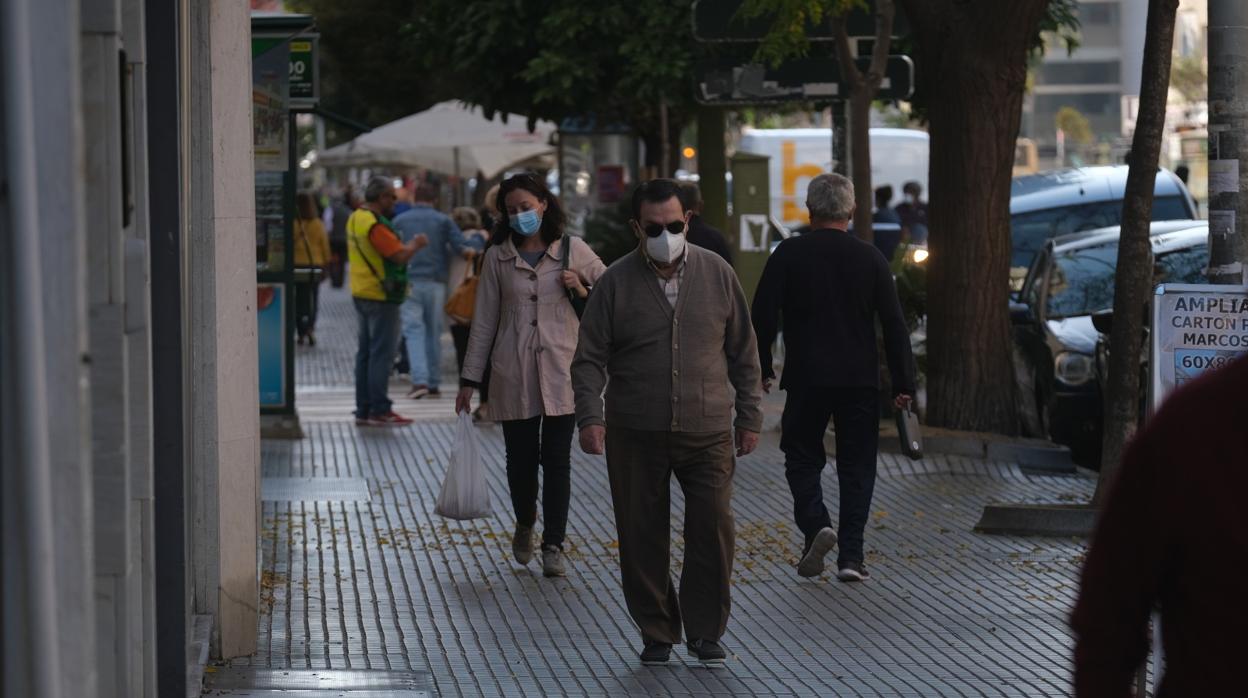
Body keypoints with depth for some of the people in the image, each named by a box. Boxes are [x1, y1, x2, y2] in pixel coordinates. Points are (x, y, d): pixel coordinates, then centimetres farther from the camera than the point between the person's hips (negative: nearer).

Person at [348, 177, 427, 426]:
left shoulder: (356, 218, 12)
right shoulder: (375, 224, -19)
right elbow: (400, 255, -22)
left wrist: (408, 245, 10)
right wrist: (415, 244, -4)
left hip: (361, 293, 10)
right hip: (381, 295, -10)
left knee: (366, 352, 12)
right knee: (382, 352, -6)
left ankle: (363, 409, 15)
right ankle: (379, 410, -6)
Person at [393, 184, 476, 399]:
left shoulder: (399, 221, 7)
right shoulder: (443, 220, 5)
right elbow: (460, 247, -7)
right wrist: (469, 252, 7)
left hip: (410, 282, -1)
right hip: (436, 283, 1)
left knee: (413, 331, -3)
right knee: (434, 331, 10)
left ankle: (419, 380, -19)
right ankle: (433, 383, 11)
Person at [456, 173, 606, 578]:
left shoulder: (572, 250, 3)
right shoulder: (498, 256, 4)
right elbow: (484, 321, 7)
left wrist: (583, 290, -8)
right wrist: (470, 380, 6)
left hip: (561, 370, -1)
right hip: (513, 374, 1)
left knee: (556, 459, -3)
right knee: (521, 457, 6)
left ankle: (553, 545, 5)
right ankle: (525, 523, 34)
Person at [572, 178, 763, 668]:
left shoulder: (716, 274, 4)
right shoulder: (615, 283, 0)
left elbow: (743, 352, 10)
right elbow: (590, 358, 1)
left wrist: (749, 417, 8)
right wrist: (590, 415, -12)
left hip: (707, 431, 0)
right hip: (636, 435, 0)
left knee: (713, 531, -6)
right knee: (642, 539, 4)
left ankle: (705, 633, 9)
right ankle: (657, 635, 17)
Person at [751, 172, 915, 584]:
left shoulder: (788, 255, -3)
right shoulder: (870, 259, 0)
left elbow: (764, 316, -3)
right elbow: (894, 325, 0)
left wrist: (761, 369, 8)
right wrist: (903, 383, 4)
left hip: (805, 378, -1)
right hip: (860, 380, 1)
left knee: (802, 456, 13)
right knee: (856, 465, 8)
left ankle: (815, 524, -12)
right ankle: (851, 555, 2)